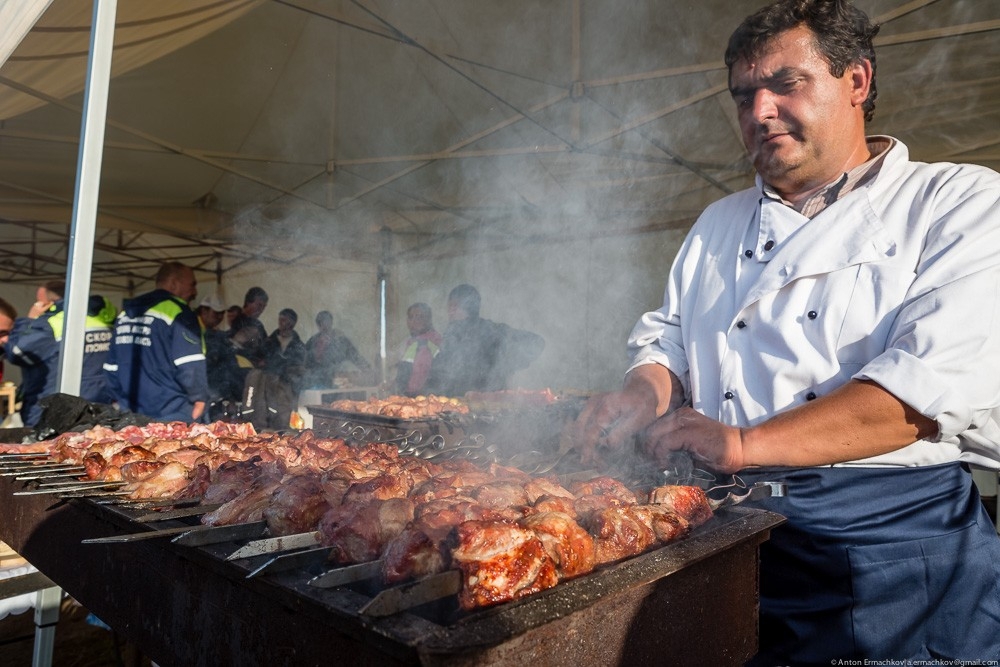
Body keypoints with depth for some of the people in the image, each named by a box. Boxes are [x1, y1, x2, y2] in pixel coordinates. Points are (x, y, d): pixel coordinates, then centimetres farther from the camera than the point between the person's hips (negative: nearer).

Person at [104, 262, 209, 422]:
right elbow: (190, 366, -19)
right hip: (171, 415, -7)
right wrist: (199, 397, -5)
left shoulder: (125, 314, 14)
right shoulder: (178, 312, -11)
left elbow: (112, 366, 18)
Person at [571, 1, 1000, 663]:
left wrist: (746, 443, -25)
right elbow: (666, 340, 15)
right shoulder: (719, 223, 13)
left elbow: (940, 378, -18)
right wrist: (639, 399, -8)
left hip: (896, 543, -3)